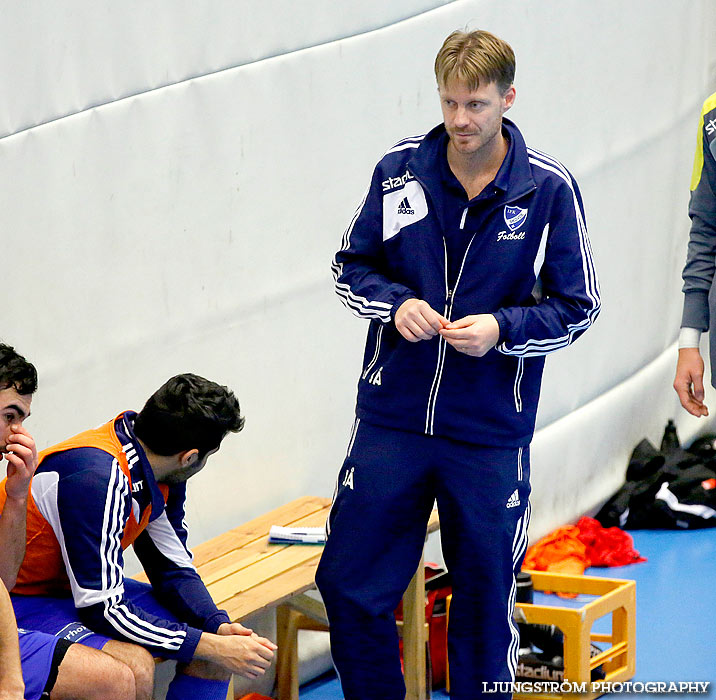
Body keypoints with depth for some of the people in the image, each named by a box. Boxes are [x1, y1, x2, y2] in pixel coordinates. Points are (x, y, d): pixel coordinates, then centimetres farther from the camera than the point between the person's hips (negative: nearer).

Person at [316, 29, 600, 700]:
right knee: (348, 581, 2)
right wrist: (395, 304, -11)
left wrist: (502, 329, -17)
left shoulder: (549, 189, -6)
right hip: (391, 415, 2)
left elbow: (576, 307, 0)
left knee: (485, 595, 8)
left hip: (491, 432, -2)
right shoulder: (400, 168, -1)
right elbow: (351, 266, 10)